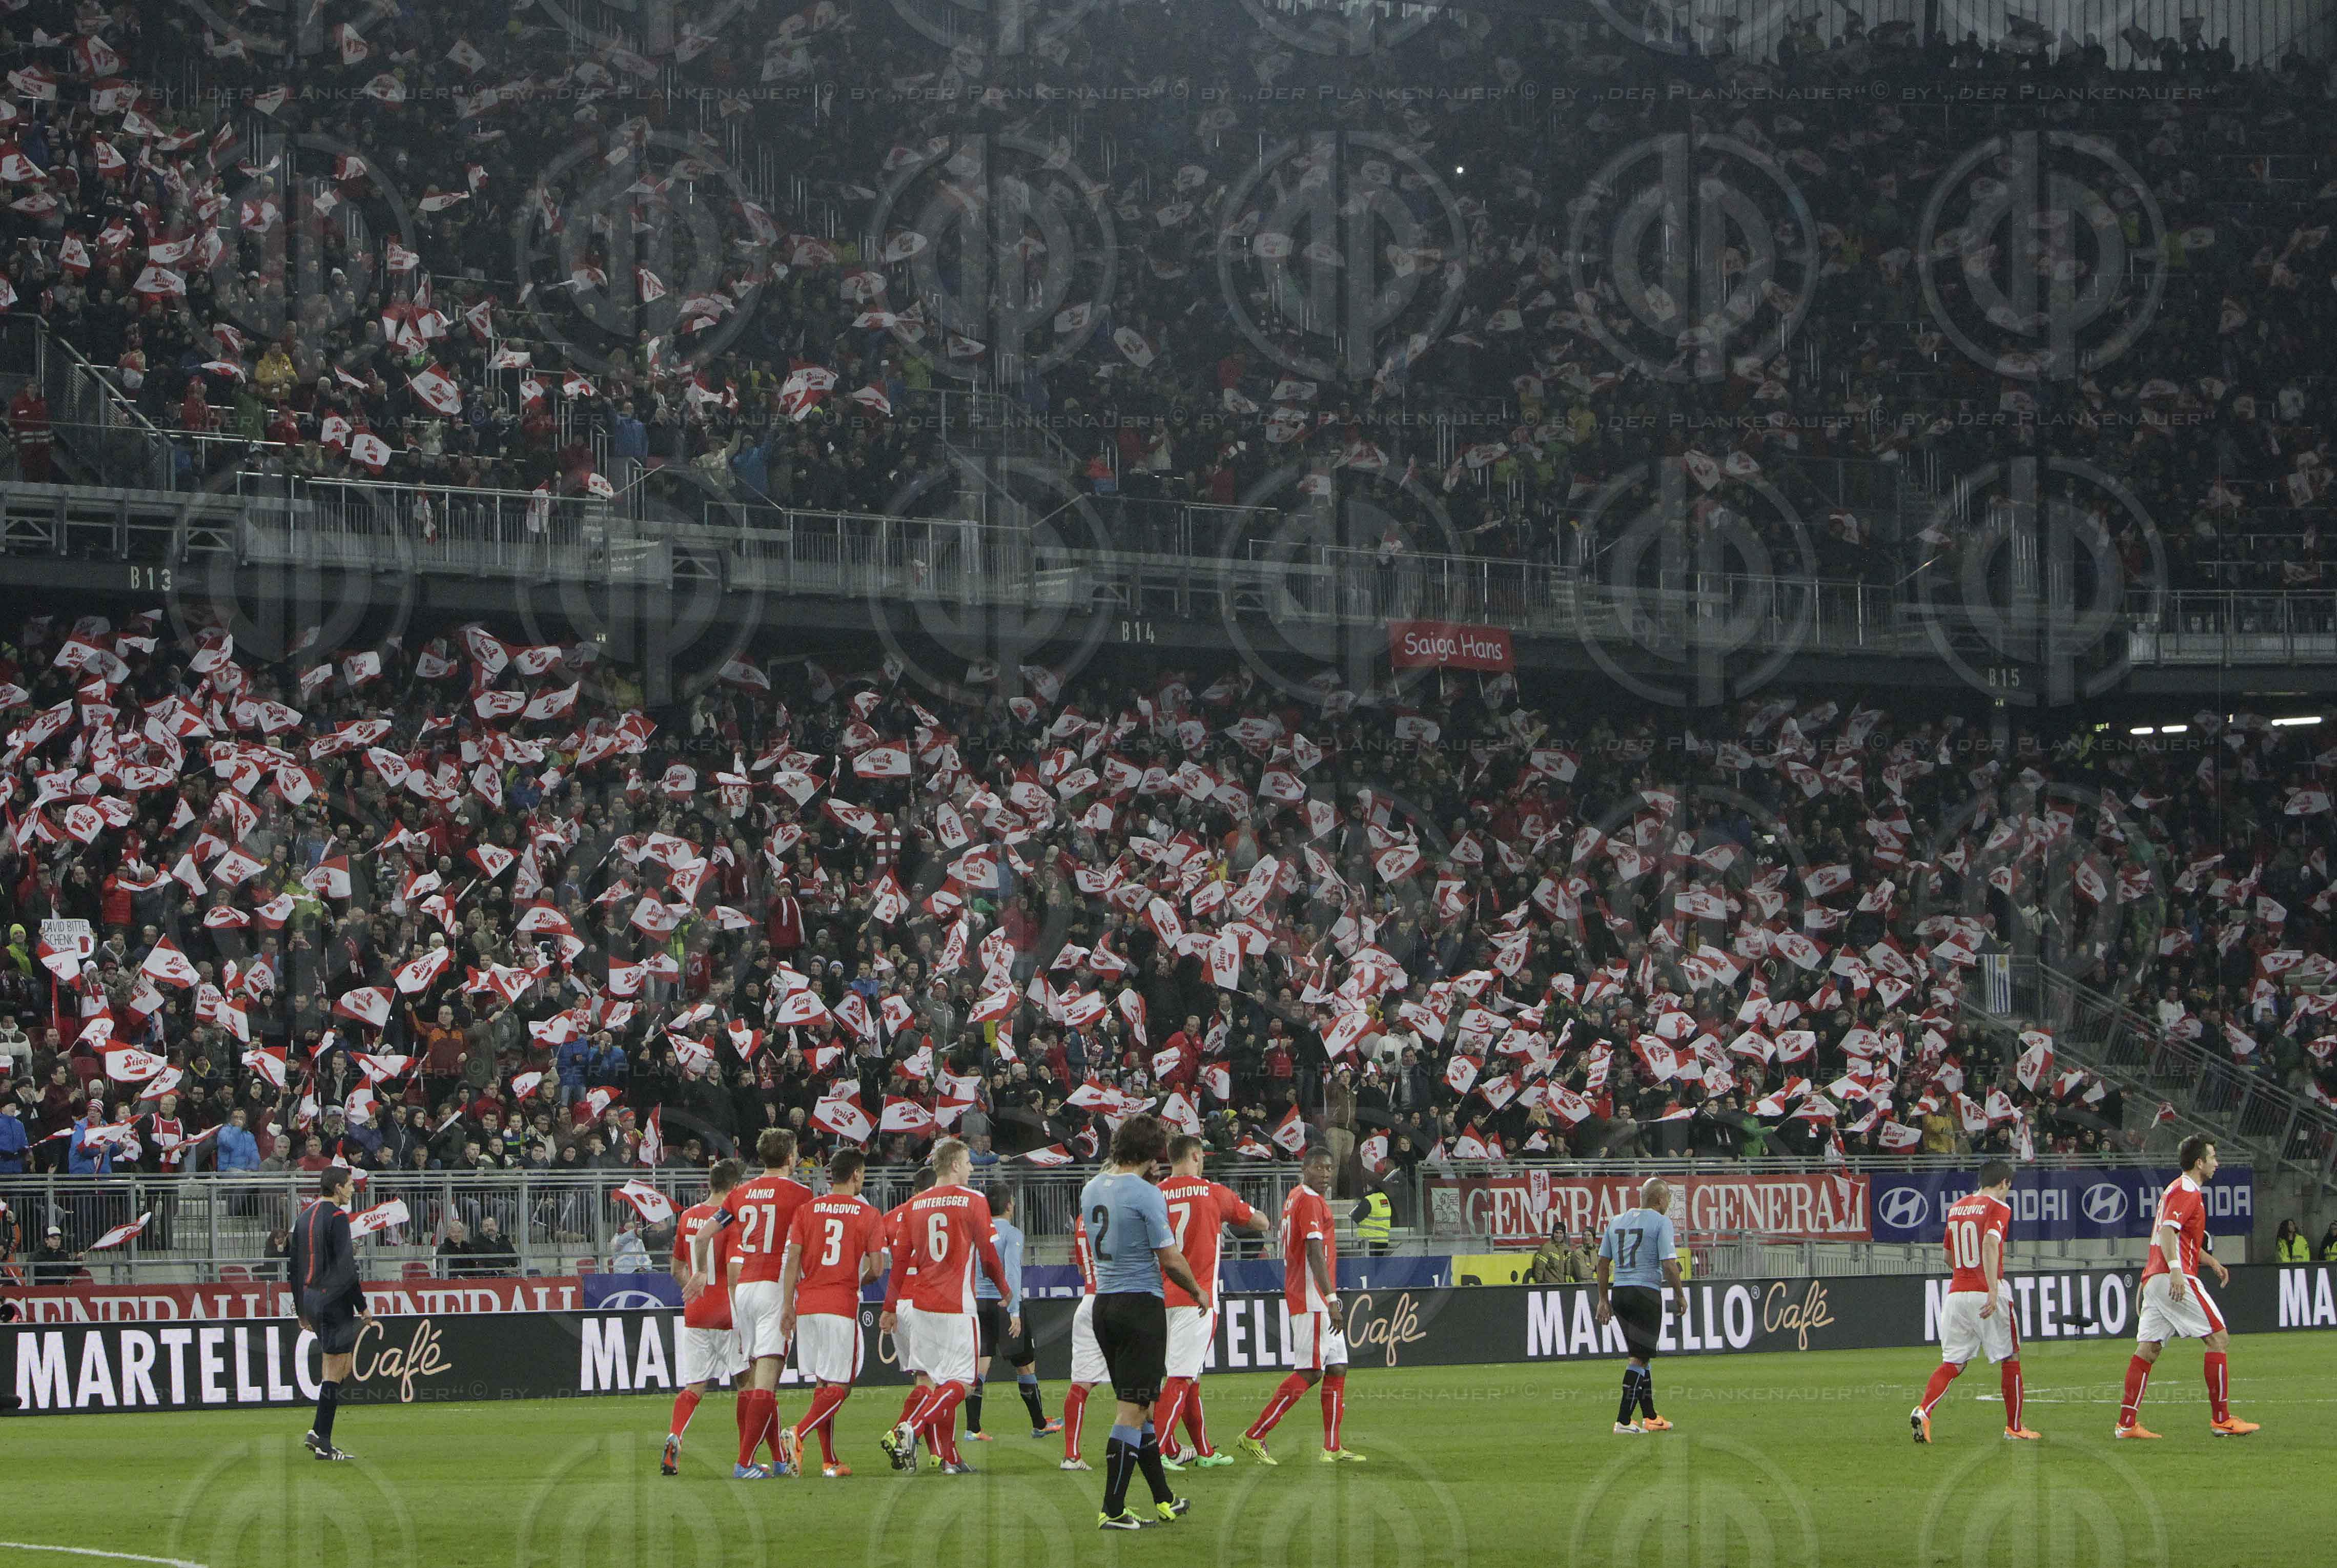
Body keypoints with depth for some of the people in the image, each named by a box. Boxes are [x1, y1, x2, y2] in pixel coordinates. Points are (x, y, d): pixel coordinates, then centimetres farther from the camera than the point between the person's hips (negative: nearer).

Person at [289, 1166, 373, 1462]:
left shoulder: (306, 1217, 14)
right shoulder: (337, 1216, -12)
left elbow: (296, 1268, 18)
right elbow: (346, 1266, -17)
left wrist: (303, 1312, 23)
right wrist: (362, 1306, -14)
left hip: (311, 1300, 9)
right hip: (334, 1300, -9)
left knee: (338, 1366, 17)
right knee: (334, 1370, -5)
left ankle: (318, 1431, 8)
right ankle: (322, 1440, -6)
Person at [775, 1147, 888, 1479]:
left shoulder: (807, 1209, 7)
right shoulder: (869, 1214, -1)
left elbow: (792, 1261, 1)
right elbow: (876, 1268, -3)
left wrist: (787, 1307, 4)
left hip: (807, 1304, 4)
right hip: (842, 1306, -4)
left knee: (823, 1383, 13)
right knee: (839, 1387, -1)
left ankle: (829, 1461, 12)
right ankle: (799, 1433, -25)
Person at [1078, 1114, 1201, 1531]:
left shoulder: (1091, 1189, 8)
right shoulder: (1146, 1195, -15)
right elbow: (1171, 1260, -12)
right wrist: (1198, 1292, 4)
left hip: (1103, 1303, 8)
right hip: (1141, 1304, -8)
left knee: (1136, 1405, 16)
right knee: (1132, 1410, -5)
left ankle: (1164, 1500, 25)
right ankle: (1112, 1510, -8)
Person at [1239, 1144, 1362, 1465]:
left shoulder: (1295, 1198, 18)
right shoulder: (1310, 1201, -13)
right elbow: (1315, 1253, -22)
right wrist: (1331, 1298, -27)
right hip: (1313, 1299, -11)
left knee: (1337, 1368, 9)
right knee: (1311, 1372, -11)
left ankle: (1332, 1448, 9)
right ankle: (1255, 1436, -10)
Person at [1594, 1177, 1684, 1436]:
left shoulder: (1616, 1221, 13)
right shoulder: (1661, 1222, -6)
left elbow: (1603, 1262, 13)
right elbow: (1669, 1264, -12)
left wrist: (1603, 1300, 17)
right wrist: (1680, 1296, 0)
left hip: (1618, 1292, 7)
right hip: (1647, 1293, -7)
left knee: (1640, 1354, 16)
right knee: (1639, 1357, -5)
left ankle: (1650, 1417, 22)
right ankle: (1623, 1420, -11)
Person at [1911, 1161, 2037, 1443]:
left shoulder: (1956, 1207, 15)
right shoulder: (1998, 1207, -5)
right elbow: (1990, 1244, -23)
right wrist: (1993, 1291, -29)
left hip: (1956, 1293, 5)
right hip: (1986, 1293, -5)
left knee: (1952, 1363, 5)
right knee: (2010, 1358, 10)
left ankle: (1923, 1410, -18)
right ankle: (2014, 1427, 15)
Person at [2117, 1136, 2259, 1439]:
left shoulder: (2178, 1189, 24)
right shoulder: (2187, 1191, -8)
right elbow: (2168, 1230, -21)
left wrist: (2210, 1260, 33)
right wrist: (2175, 1269, -31)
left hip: (2155, 1278, 10)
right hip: (2177, 1278, -10)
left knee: (2148, 1348, 4)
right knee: (2218, 1337, -4)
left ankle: (2127, 1423, -1)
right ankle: (2221, 1419, -4)